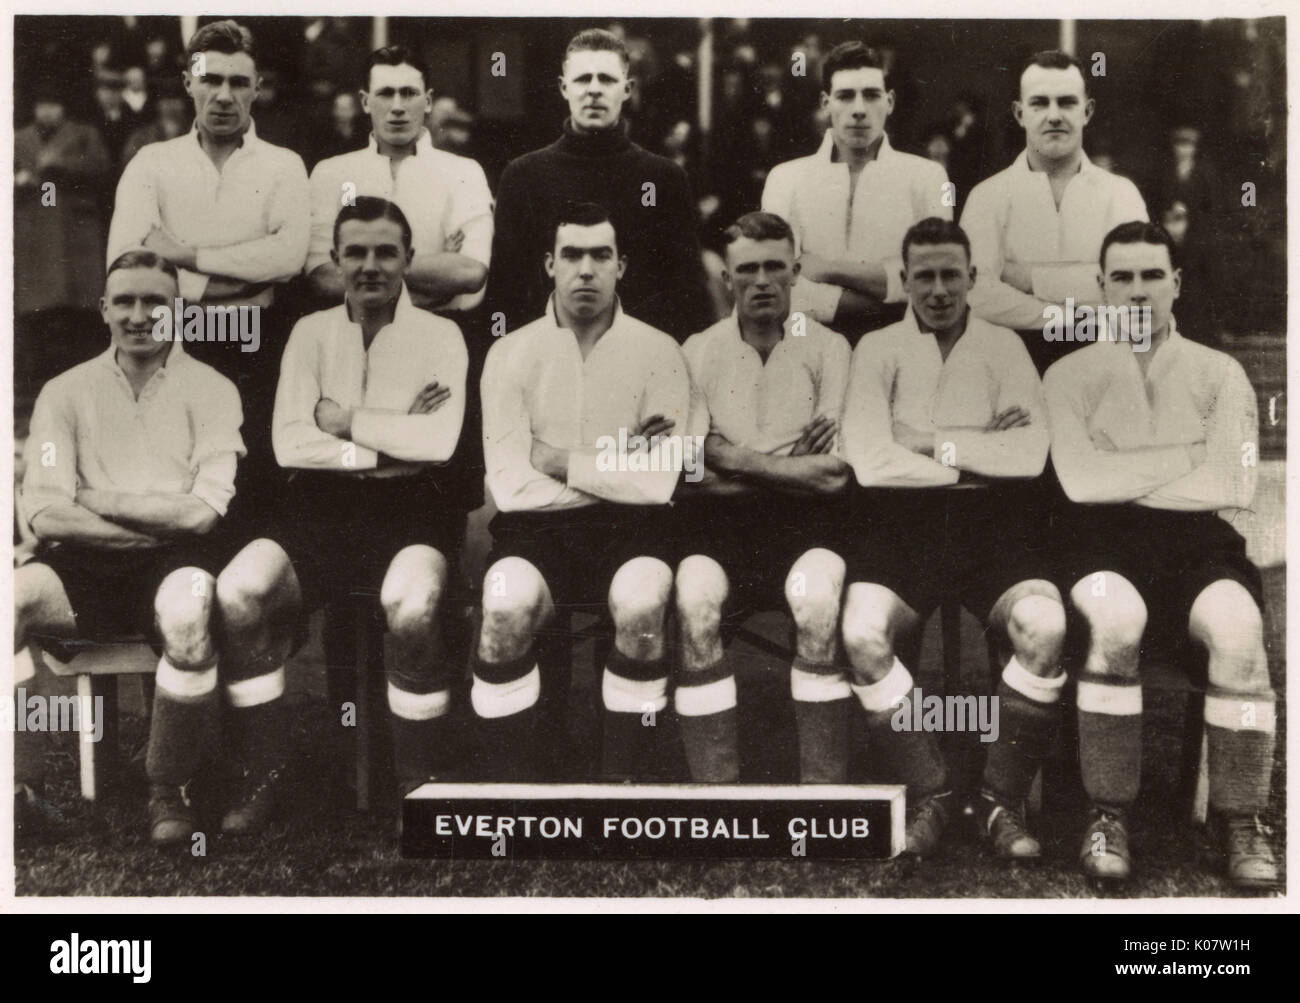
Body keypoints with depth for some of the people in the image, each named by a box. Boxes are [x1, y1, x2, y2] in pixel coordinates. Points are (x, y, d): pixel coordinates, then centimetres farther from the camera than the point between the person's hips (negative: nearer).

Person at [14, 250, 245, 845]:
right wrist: (159, 522, -9)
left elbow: (202, 511, -8)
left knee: (187, 602, -36)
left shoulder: (209, 390, 5)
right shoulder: (66, 393, 10)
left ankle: (170, 789, -17)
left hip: (174, 563, -2)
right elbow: (44, 515, -2)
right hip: (87, 570, 2)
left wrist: (96, 498, -5)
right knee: (15, 593, -28)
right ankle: (19, 782, -13)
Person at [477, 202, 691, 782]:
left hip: (629, 527, 0)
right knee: (506, 607, -31)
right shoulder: (511, 354, 5)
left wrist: (563, 463, -4)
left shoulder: (658, 352, 4)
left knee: (642, 602, -33)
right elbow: (510, 485, -5)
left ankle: (627, 780, -14)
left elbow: (657, 482, -6)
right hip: (537, 525, 0)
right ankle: (505, 785, -14)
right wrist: (616, 469, -5)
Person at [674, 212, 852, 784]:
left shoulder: (828, 348, 9)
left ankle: (824, 795, -25)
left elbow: (834, 474, -3)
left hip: (803, 520, -1)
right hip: (721, 523, 1)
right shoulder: (698, 352, 13)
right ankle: (714, 790, -25)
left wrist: (733, 458, -4)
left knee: (816, 591, -34)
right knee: (695, 593, -32)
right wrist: (792, 465, -3)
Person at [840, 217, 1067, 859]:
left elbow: (1031, 454, -4)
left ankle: (1001, 802, -12)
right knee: (861, 633, -30)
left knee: (1046, 627, -28)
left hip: (992, 521, 1)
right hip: (903, 520, 0)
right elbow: (869, 460, -7)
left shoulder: (1003, 347, 12)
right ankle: (926, 798, -13)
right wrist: (979, 454, -2)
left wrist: (932, 444, -5)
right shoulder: (878, 349, 9)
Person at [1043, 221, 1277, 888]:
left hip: (1199, 539, 1)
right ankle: (1108, 816, -23)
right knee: (1115, 618, -36)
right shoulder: (1070, 375, 14)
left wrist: (1126, 476, -1)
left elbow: (1233, 487, 1)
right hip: (1105, 541, -1)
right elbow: (1079, 477, -4)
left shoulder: (1220, 374, 16)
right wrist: (1190, 457, -1)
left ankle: (1241, 819, -17)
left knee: (1238, 626, -33)